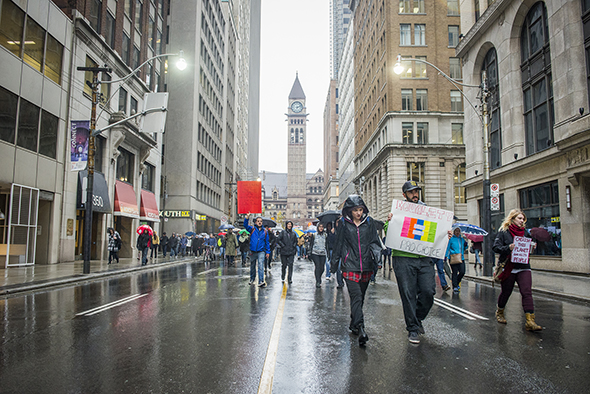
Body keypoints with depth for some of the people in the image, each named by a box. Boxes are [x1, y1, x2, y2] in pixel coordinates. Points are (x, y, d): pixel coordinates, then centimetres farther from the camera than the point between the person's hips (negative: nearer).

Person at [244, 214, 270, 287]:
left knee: (261, 266, -13)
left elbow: (267, 242, 9)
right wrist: (247, 218, -34)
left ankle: (261, 281, -15)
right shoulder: (252, 229, 2)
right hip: (253, 251, 1)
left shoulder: (265, 231, 5)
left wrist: (268, 252, 6)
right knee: (252, 266, 15)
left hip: (261, 251, -1)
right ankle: (252, 279, 33)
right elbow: (245, 225, -17)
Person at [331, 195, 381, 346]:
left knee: (360, 297, 12)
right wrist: (334, 263, 12)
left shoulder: (369, 222, 7)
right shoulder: (344, 223, 3)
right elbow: (338, 244, 9)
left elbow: (375, 241, 11)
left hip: (366, 266, 3)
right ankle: (360, 328, -20)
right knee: (356, 296, -14)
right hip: (350, 266, -3)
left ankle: (353, 324, 29)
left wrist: (375, 252, -8)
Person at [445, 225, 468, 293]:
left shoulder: (462, 239, 15)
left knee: (462, 272, -4)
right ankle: (455, 287, 2)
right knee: (455, 273, -5)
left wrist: (465, 245, 4)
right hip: (453, 258, -4)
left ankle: (456, 283, 22)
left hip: (461, 258, 4)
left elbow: (464, 249, 25)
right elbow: (447, 248, 1)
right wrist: (446, 256, -6)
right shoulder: (451, 239, 1)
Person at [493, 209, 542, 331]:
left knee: (527, 292, -9)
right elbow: (495, 247, -10)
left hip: (523, 267, 4)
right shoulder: (503, 232, -3)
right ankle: (499, 312, 34)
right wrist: (508, 248, -25)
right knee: (506, 292, 10)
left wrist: (532, 247, -1)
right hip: (508, 267, -4)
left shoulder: (524, 233, 13)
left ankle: (530, 321, -11)